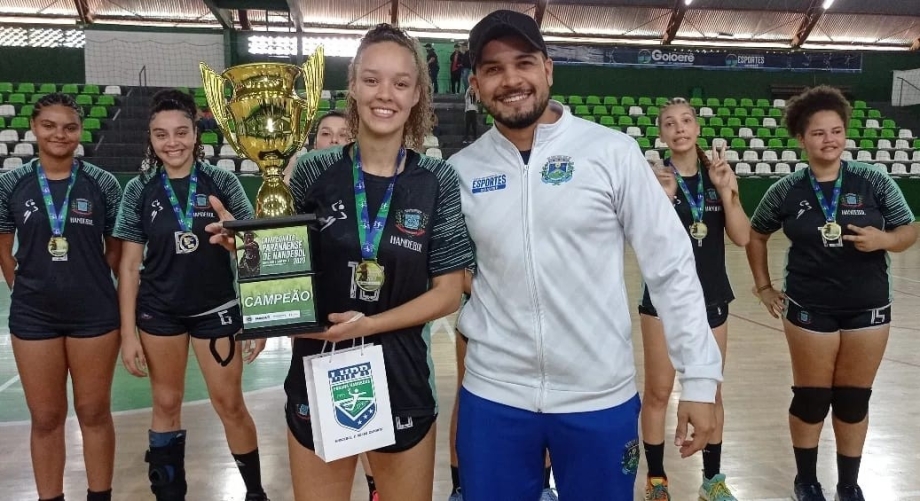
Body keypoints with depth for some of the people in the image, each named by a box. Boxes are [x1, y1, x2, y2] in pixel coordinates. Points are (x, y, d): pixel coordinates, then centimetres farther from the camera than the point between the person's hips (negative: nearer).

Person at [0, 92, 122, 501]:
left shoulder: (102, 184, -3)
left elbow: (116, 249, 3)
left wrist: (121, 297, -4)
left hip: (94, 313, -1)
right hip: (33, 316, 1)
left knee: (95, 412, 9)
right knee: (45, 418, 10)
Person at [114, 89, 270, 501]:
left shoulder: (222, 183, -6)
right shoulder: (139, 190, -3)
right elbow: (129, 265, 0)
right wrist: (128, 332, -3)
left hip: (216, 309, -1)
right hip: (159, 312, 2)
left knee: (230, 405, 6)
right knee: (166, 404, 12)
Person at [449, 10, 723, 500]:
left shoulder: (612, 152, -7)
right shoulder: (460, 170, 0)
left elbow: (672, 266, -5)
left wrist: (699, 376, -6)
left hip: (601, 397, -1)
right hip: (492, 395, 2)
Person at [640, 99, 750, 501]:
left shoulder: (719, 173, 1)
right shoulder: (653, 176, -8)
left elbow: (742, 238, -5)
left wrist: (724, 189, -16)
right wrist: (663, 197, -27)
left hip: (710, 297, 3)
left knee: (711, 391, 14)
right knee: (658, 392, 7)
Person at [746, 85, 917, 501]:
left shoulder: (875, 182, -5)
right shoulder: (786, 191, -4)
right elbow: (756, 235, 10)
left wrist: (883, 239, -20)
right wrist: (764, 287, 6)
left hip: (867, 308, 1)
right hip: (809, 310, -1)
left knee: (854, 402, 11)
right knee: (811, 400, 9)